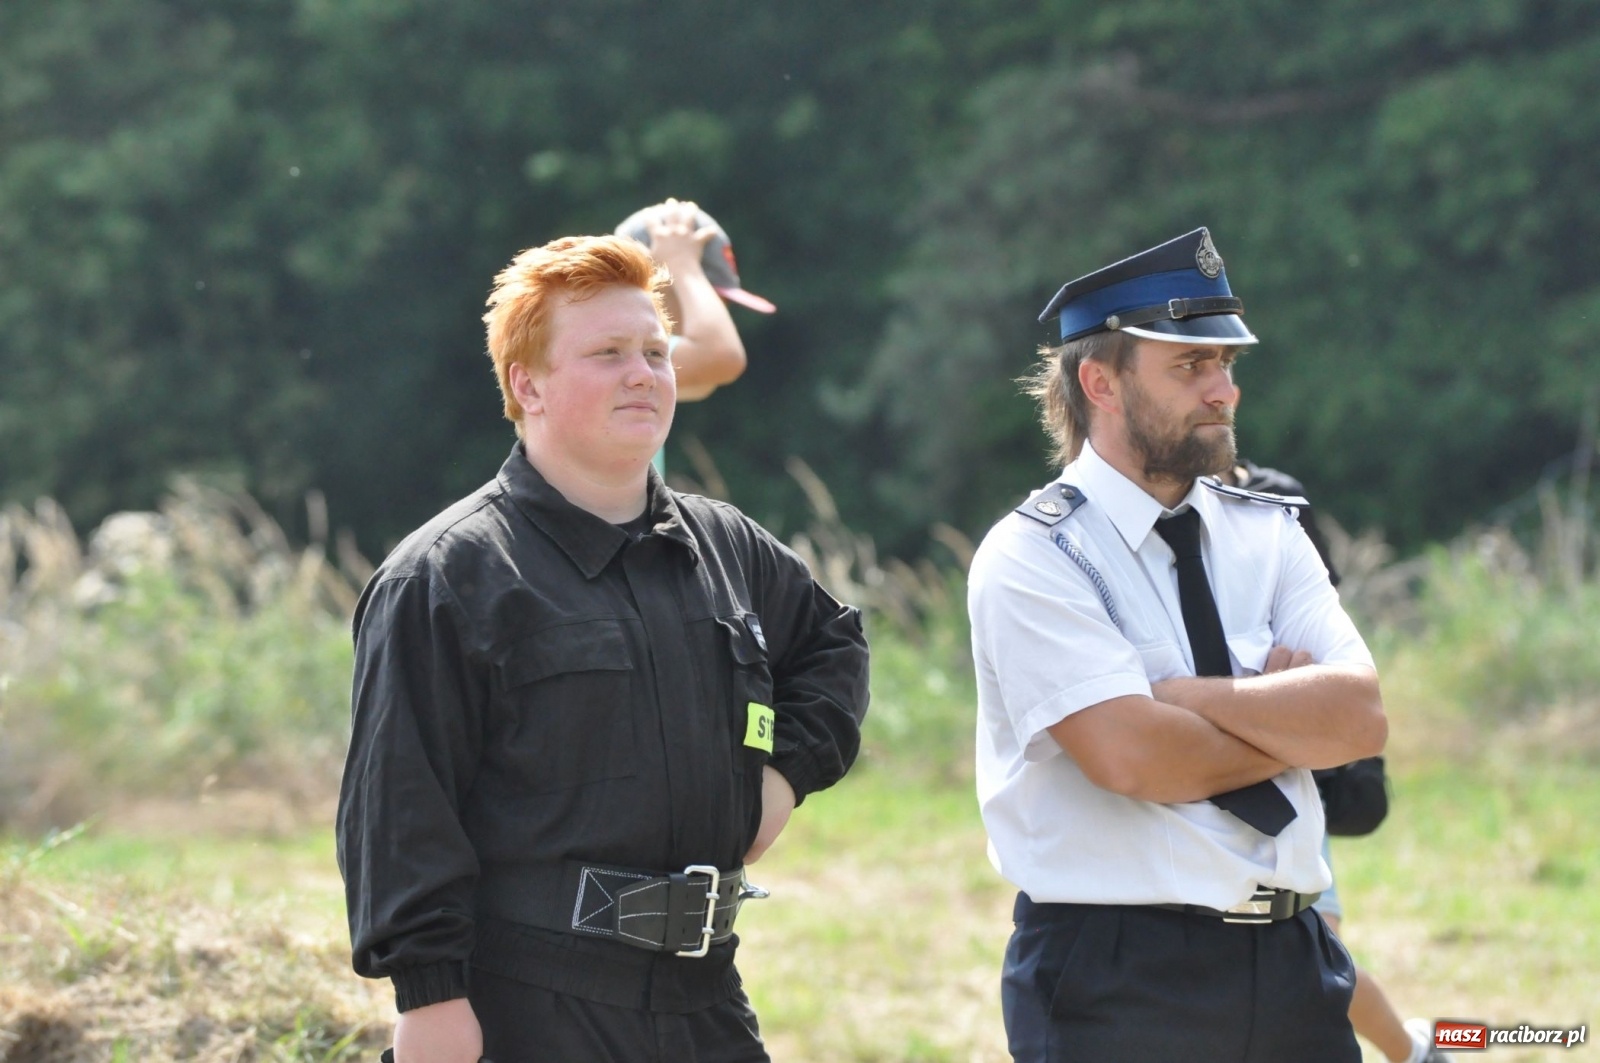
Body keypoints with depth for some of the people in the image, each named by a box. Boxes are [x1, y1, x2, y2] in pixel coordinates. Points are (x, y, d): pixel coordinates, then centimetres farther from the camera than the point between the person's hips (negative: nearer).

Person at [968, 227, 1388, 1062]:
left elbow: (1361, 717, -4)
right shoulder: (1032, 557, -5)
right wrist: (1292, 721, -4)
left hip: (1292, 964, 5)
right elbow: (1131, 757, -18)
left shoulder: (1268, 537, 11)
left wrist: (1179, 694, -12)